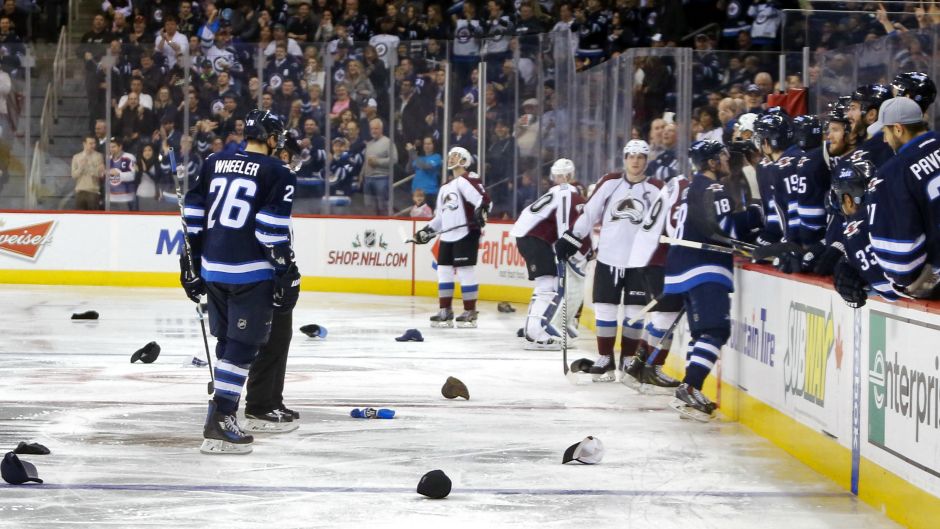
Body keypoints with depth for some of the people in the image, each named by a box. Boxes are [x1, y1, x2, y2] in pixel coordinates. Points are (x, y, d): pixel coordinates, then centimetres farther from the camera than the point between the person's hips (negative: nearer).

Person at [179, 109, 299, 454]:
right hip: (251, 272, -6)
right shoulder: (277, 173, -4)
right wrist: (286, 271, -5)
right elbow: (273, 228, -12)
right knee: (243, 344, -4)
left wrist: (192, 262, 19)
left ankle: (223, 408, 26)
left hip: (212, 267, 6)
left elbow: (193, 214, 13)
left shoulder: (214, 164, 13)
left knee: (227, 339, 19)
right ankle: (219, 423, -11)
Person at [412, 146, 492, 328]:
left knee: (465, 272, -7)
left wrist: (480, 212, -36)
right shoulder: (445, 188, 23)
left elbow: (484, 199, -19)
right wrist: (427, 231, 20)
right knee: (444, 271, 7)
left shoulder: (467, 180, -6)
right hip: (447, 236, 9)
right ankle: (445, 311, 13)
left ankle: (470, 312, -1)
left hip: (466, 234, -9)